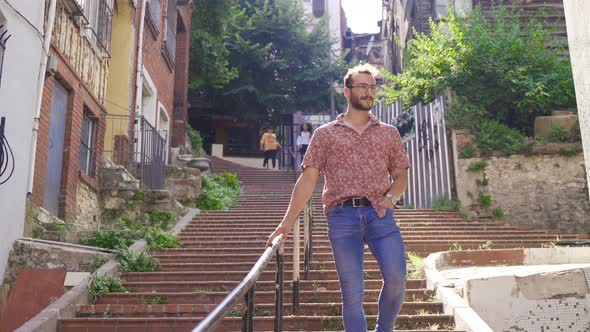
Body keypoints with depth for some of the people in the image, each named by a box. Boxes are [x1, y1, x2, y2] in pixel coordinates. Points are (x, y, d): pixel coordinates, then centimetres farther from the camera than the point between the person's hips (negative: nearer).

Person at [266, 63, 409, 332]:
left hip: (379, 214, 2)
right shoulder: (325, 134, 11)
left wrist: (391, 197, -3)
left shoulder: (389, 133, 17)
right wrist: (287, 222, -3)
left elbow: (401, 175, 19)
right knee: (351, 291, -1)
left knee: (396, 277, -14)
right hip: (342, 216, -1)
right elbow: (308, 180, 5)